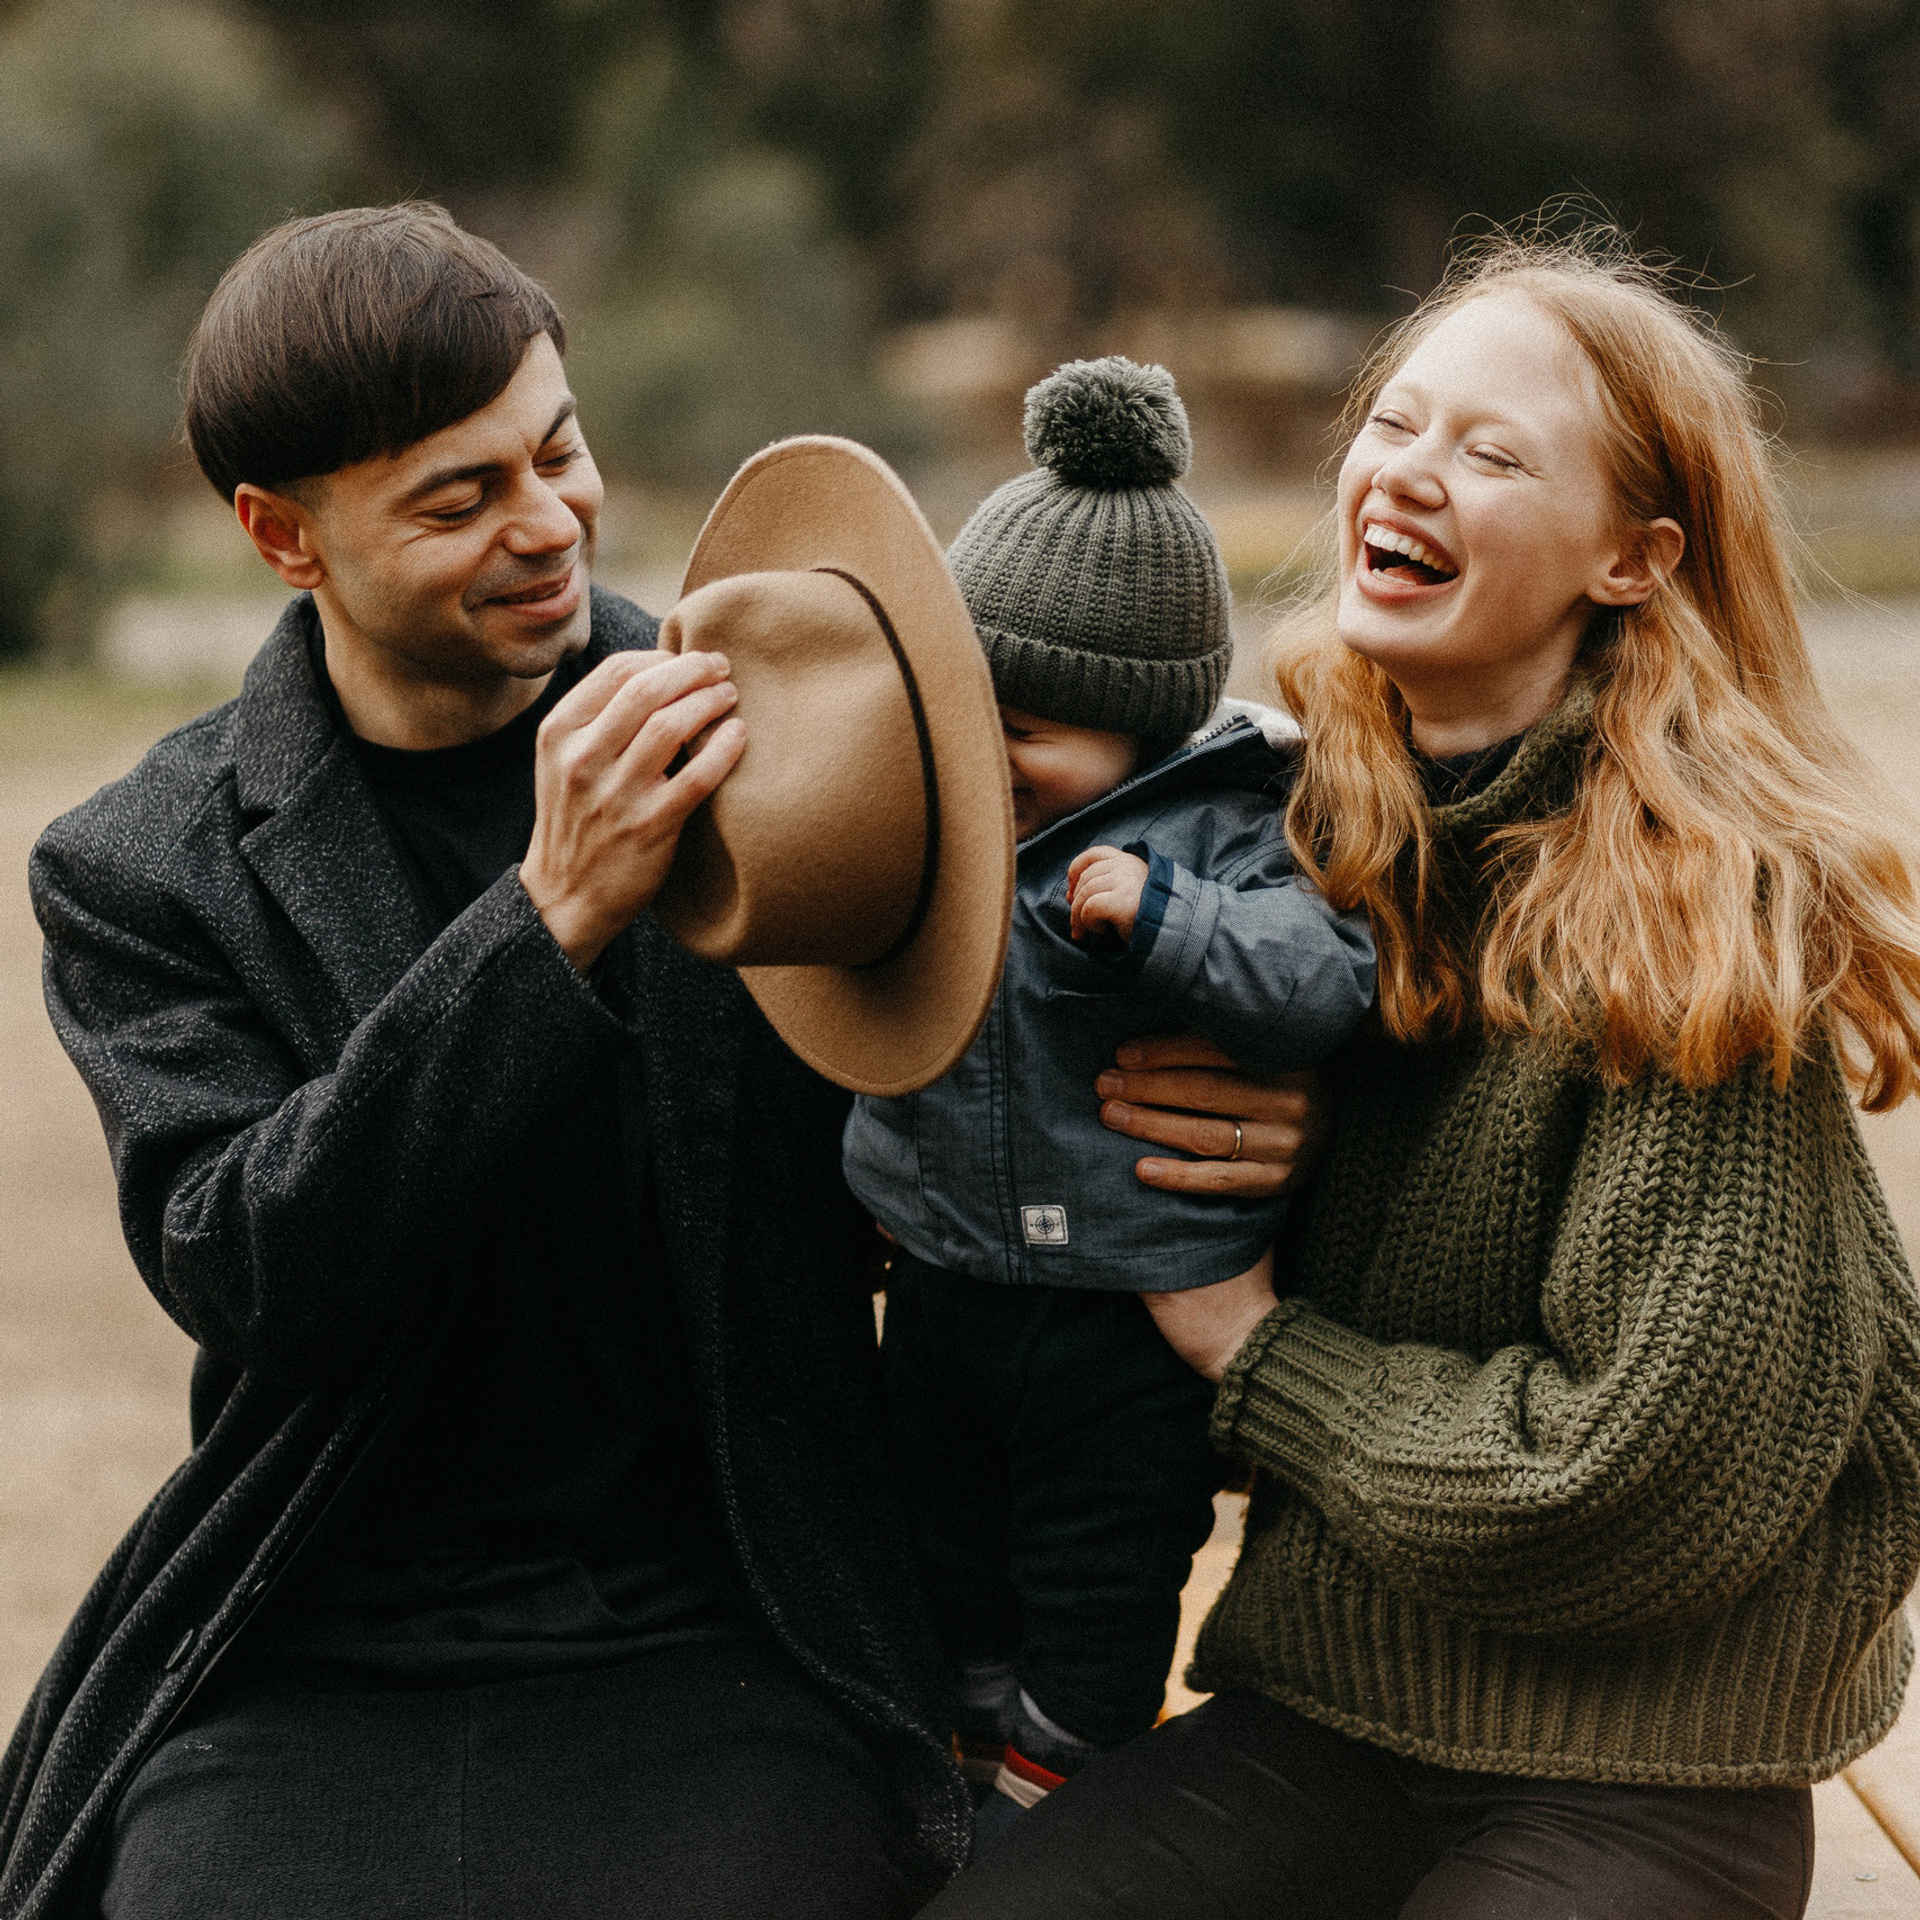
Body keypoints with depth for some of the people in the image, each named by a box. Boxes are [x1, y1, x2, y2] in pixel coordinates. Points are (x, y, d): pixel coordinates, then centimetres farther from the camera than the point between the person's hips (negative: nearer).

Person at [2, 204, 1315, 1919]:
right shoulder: (142, 875, 2)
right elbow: (245, 1271, -13)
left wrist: (1229, 1110, -12)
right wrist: (554, 915, -22)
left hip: (718, 1645, 0)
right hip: (305, 1688, 0)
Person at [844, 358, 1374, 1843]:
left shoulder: (1226, 831, -13)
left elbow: (1327, 984, -25)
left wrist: (1161, 919, -32)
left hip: (1130, 1326, -5)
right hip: (942, 1287, 5)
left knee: (1097, 1606, 11)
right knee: (951, 1568, 21)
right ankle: (983, 1759, 41)